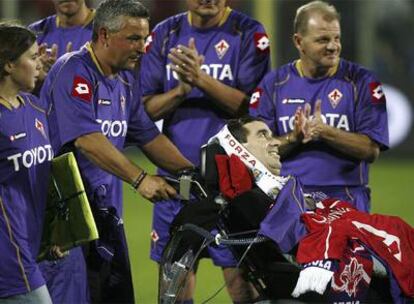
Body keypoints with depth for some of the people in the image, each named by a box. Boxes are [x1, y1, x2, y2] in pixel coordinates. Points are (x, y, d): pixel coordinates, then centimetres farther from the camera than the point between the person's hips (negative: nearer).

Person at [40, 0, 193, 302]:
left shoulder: (127, 80, 12)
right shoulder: (74, 72, -15)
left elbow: (149, 136, 14)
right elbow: (86, 139, -24)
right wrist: (140, 179, -29)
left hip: (106, 208, 8)